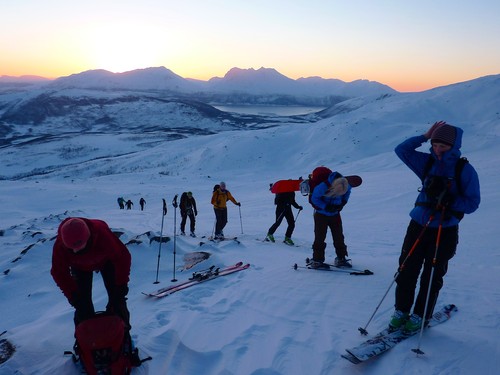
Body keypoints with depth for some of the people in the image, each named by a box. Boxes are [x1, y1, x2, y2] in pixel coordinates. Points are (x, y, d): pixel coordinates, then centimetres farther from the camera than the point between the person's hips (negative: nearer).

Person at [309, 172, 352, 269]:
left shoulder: (346, 187, -17)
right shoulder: (323, 187, -32)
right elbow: (314, 198, -19)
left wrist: (342, 203, -6)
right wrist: (326, 207, -27)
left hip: (335, 214, 5)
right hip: (321, 214, -4)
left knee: (339, 236, 6)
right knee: (320, 237, -6)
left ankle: (341, 258, 18)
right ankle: (317, 260, 1)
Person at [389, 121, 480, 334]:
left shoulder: (465, 170, -6)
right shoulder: (427, 163, 5)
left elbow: (472, 203, -7)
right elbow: (401, 150, 3)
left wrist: (447, 201, -21)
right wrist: (425, 137, -2)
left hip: (445, 232, -3)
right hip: (418, 226, 3)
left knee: (432, 277, 7)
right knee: (406, 271, 4)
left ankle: (420, 317, 20)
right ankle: (401, 312, 18)